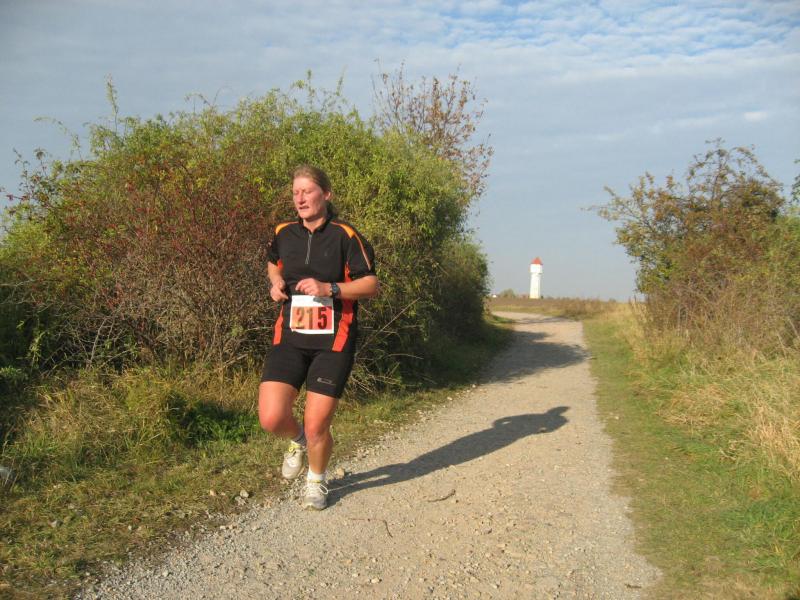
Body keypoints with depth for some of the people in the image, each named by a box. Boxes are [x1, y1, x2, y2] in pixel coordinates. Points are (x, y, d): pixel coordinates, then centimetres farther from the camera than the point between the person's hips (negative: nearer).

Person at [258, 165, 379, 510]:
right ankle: (298, 440, 29)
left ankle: (316, 481, 31)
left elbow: (371, 284, -5)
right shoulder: (284, 234, 7)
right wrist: (276, 283, 6)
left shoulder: (345, 236, -6)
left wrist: (329, 289, -19)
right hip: (290, 337, 4)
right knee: (271, 418, -9)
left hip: (332, 342, -3)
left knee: (316, 427, -2)